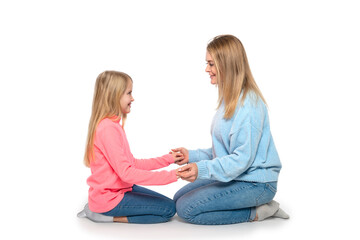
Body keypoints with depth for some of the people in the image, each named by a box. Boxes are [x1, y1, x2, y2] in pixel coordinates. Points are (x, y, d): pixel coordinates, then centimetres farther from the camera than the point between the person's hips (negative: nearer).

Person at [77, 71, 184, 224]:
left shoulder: (113, 125, 9)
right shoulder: (108, 128, -22)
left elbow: (132, 163, 10)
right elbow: (126, 172, -27)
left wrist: (168, 159, 5)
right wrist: (171, 175, -27)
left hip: (120, 188, 10)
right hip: (108, 198, -10)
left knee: (166, 203, 17)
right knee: (168, 209, -8)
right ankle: (107, 216, -5)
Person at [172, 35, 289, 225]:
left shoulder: (248, 104, -22)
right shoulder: (230, 100, 10)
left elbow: (242, 158, -25)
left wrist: (202, 169, -34)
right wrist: (193, 156, 0)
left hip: (255, 184, -10)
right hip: (233, 176, 10)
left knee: (186, 209, -15)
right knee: (179, 198, 11)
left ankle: (256, 212, -4)